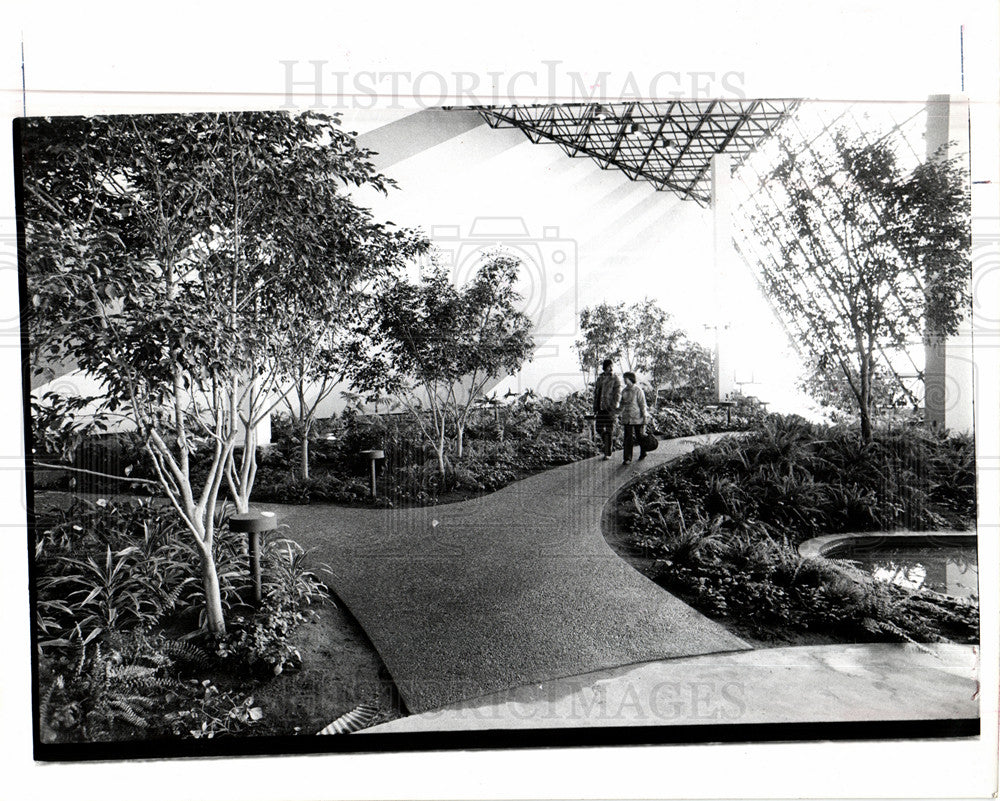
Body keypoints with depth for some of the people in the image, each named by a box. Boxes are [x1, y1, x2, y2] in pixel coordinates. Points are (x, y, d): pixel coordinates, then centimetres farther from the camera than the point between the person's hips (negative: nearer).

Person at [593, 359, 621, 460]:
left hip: (610, 408, -6)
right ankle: (607, 444, 31)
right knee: (599, 428, 6)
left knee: (608, 431, -5)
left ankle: (607, 453, 0)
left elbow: (617, 395, -8)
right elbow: (596, 393, 18)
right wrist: (595, 407, 13)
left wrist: (613, 407, -16)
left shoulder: (615, 379, -4)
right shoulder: (600, 378, 14)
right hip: (600, 408, 6)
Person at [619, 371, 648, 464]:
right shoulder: (624, 391, 9)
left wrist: (644, 417, -10)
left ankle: (643, 453, 30)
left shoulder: (638, 390, -9)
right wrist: (622, 418, 16)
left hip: (637, 417, -5)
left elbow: (642, 404, -8)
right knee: (628, 437, -1)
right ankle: (627, 458, -1)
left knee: (639, 435, 9)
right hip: (627, 417, 5)